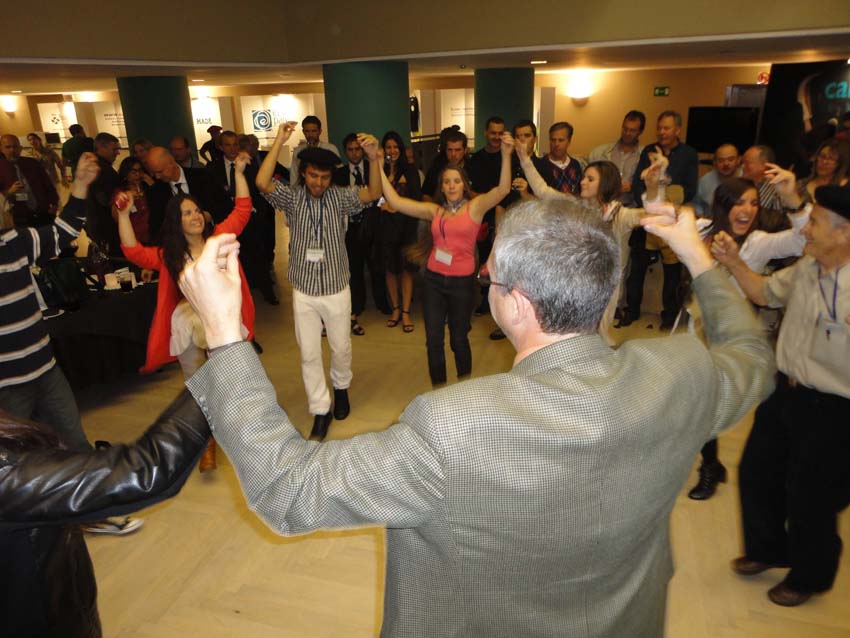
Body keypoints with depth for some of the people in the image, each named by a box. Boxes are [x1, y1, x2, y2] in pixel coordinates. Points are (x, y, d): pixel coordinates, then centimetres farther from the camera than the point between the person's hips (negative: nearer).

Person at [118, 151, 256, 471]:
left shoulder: (220, 237, -5)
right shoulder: (168, 255, -6)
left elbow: (242, 209, -4)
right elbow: (133, 251, -18)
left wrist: (239, 172, -7)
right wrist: (123, 215, -27)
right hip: (190, 327, 0)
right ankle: (208, 442, 36)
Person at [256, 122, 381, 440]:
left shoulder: (340, 197, -7)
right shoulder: (292, 197, -5)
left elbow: (373, 193, -24)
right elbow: (262, 182, -23)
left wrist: (373, 158, -40)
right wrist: (279, 141, -25)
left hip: (336, 289, 0)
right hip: (304, 291, 1)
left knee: (341, 347, 16)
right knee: (309, 354, 7)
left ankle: (341, 387, 46)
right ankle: (321, 410, 21)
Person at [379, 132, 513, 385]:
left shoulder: (475, 206, -1)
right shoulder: (434, 210, 6)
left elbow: (503, 190, -17)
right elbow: (395, 201, 0)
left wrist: (506, 156, -31)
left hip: (462, 281, -2)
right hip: (434, 279, 3)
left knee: (458, 338, 12)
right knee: (434, 339, 8)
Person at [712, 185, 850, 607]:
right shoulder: (806, 267, -2)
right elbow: (767, 293, 15)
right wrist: (734, 263, 2)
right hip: (785, 392, 7)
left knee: (809, 498, 13)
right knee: (756, 473, 22)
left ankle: (809, 576, 43)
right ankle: (767, 549, 49)